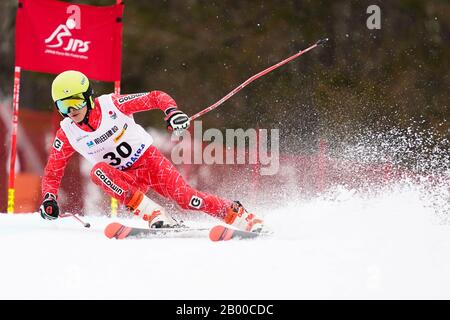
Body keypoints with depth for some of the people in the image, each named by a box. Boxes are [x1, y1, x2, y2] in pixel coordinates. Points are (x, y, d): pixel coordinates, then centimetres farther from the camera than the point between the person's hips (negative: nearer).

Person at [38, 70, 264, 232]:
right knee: (99, 171, -31)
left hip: (149, 160, -2)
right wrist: (49, 199, -15)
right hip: (126, 178, 2)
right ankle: (153, 214, -32)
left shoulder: (112, 105, -16)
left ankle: (237, 214, 1)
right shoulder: (67, 134, -9)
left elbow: (156, 97, -13)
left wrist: (172, 111, -33)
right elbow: (52, 171, 2)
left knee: (185, 198, -21)